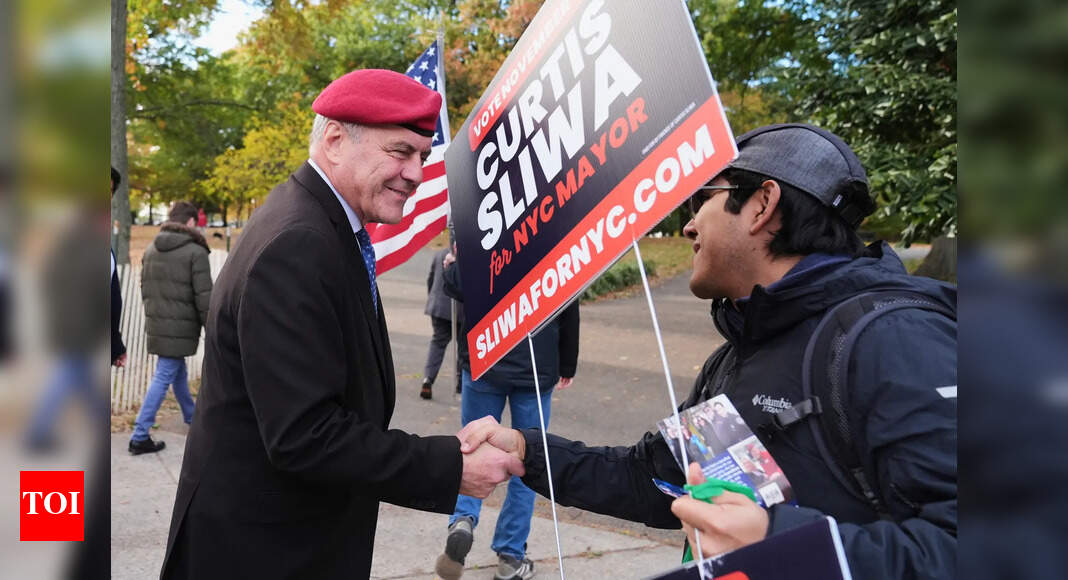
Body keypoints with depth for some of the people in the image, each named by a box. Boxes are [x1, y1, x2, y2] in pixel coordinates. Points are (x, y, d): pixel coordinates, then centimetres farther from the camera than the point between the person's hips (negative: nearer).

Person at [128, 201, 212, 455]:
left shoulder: (150, 250, 8)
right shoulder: (195, 252, -14)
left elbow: (145, 289, 16)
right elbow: (204, 297, -14)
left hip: (156, 325, 8)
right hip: (180, 327, -7)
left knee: (179, 372, 23)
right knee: (163, 377, -2)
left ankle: (191, 416, 41)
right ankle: (140, 436, 0)